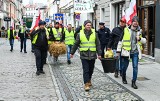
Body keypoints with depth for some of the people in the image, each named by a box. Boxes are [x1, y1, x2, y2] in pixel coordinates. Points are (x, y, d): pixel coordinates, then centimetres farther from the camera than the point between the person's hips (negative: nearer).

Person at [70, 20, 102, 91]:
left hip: (92, 55, 2)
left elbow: (98, 44, 6)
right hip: (84, 55, -2)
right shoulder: (80, 34, 2)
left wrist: (99, 54, 1)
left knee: (91, 70, 12)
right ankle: (86, 84, -4)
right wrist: (72, 53, 13)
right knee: (86, 70, -6)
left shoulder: (94, 34, 5)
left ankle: (89, 80, 34)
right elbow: (76, 44, 9)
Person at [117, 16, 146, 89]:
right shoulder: (126, 30, -2)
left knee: (135, 67, -4)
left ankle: (133, 82, 5)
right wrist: (118, 50, 0)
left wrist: (140, 39, -9)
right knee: (124, 67, 9)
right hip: (126, 51, -1)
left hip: (135, 52, 1)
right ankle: (124, 78, 36)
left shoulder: (140, 31, 6)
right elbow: (120, 40, 1)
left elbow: (144, 40, 13)